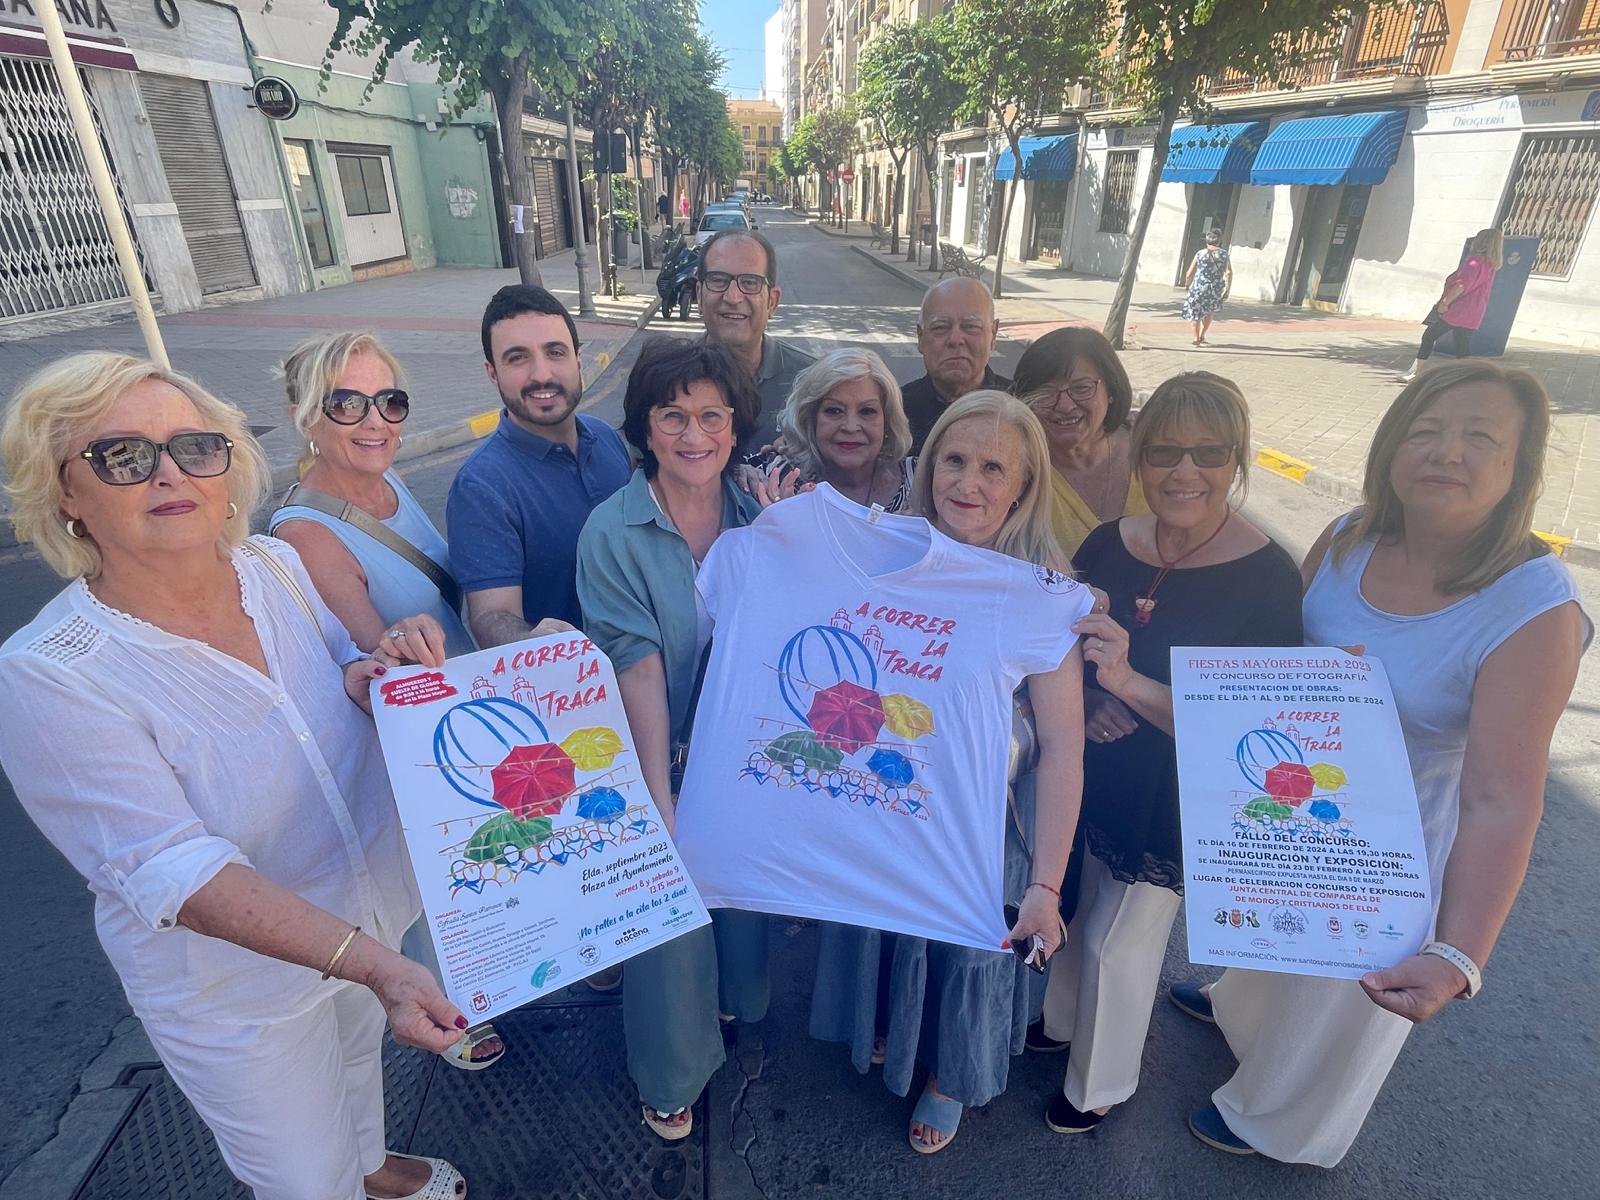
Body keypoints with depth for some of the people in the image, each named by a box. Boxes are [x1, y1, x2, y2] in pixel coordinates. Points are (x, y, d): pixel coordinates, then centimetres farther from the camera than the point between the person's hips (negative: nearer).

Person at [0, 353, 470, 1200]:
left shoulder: (276, 566, -11)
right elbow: (174, 872, -31)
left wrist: (369, 675, -18)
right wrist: (373, 963, -40)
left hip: (373, 903, 6)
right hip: (237, 984, -5)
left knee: (358, 1052, 33)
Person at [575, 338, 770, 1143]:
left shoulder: (760, 517, -7)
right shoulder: (612, 533, -18)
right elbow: (638, 669, -21)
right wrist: (660, 798, -21)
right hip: (664, 759, -3)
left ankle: (737, 1003, 58)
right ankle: (670, 1071, 45)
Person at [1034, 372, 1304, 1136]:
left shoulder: (1268, 578, -19)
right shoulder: (1107, 544, -7)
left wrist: (1127, 683, -34)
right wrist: (1081, 698, -17)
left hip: (1170, 802, -4)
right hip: (1084, 777, 4)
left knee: (1118, 941, 13)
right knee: (1076, 913, 24)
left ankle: (1100, 1084, 44)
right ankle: (1061, 1021, 56)